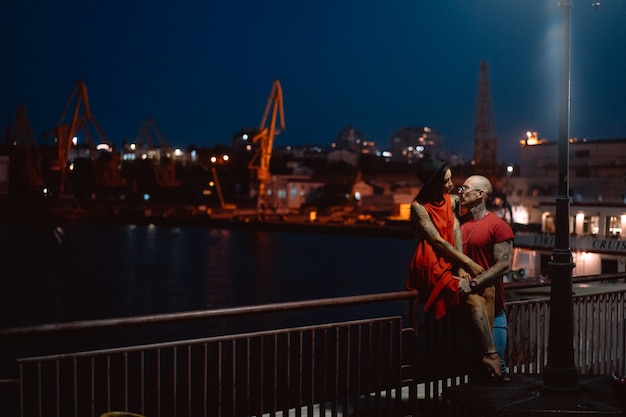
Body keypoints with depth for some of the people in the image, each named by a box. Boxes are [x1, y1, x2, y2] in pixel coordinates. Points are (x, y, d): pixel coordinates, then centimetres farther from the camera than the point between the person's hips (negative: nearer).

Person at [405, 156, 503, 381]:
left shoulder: (451, 201, 10)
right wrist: (468, 263, -14)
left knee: (487, 288, -17)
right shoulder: (419, 207, -8)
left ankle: (487, 351, -20)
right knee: (475, 300, -24)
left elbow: (456, 235, 2)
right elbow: (437, 241, -13)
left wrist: (461, 267, -11)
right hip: (432, 268, -6)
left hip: (451, 264, 6)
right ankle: (491, 354, -21)